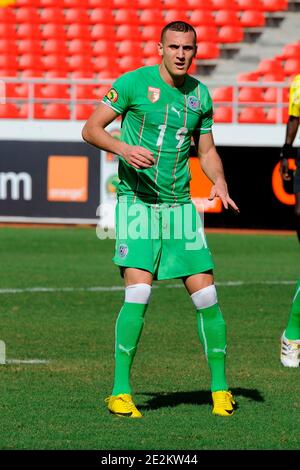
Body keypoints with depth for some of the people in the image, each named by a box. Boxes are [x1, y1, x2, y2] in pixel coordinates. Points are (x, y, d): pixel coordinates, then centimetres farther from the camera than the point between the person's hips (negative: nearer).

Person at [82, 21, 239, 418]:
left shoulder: (200, 94, 9)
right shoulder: (134, 83, -5)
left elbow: (207, 151, 19)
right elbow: (90, 129, -4)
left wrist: (220, 181, -2)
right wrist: (123, 148, -23)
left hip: (180, 205, 4)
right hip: (137, 202, -4)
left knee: (206, 297, -1)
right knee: (138, 294, -17)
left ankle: (220, 387, 13)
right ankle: (120, 392, -9)